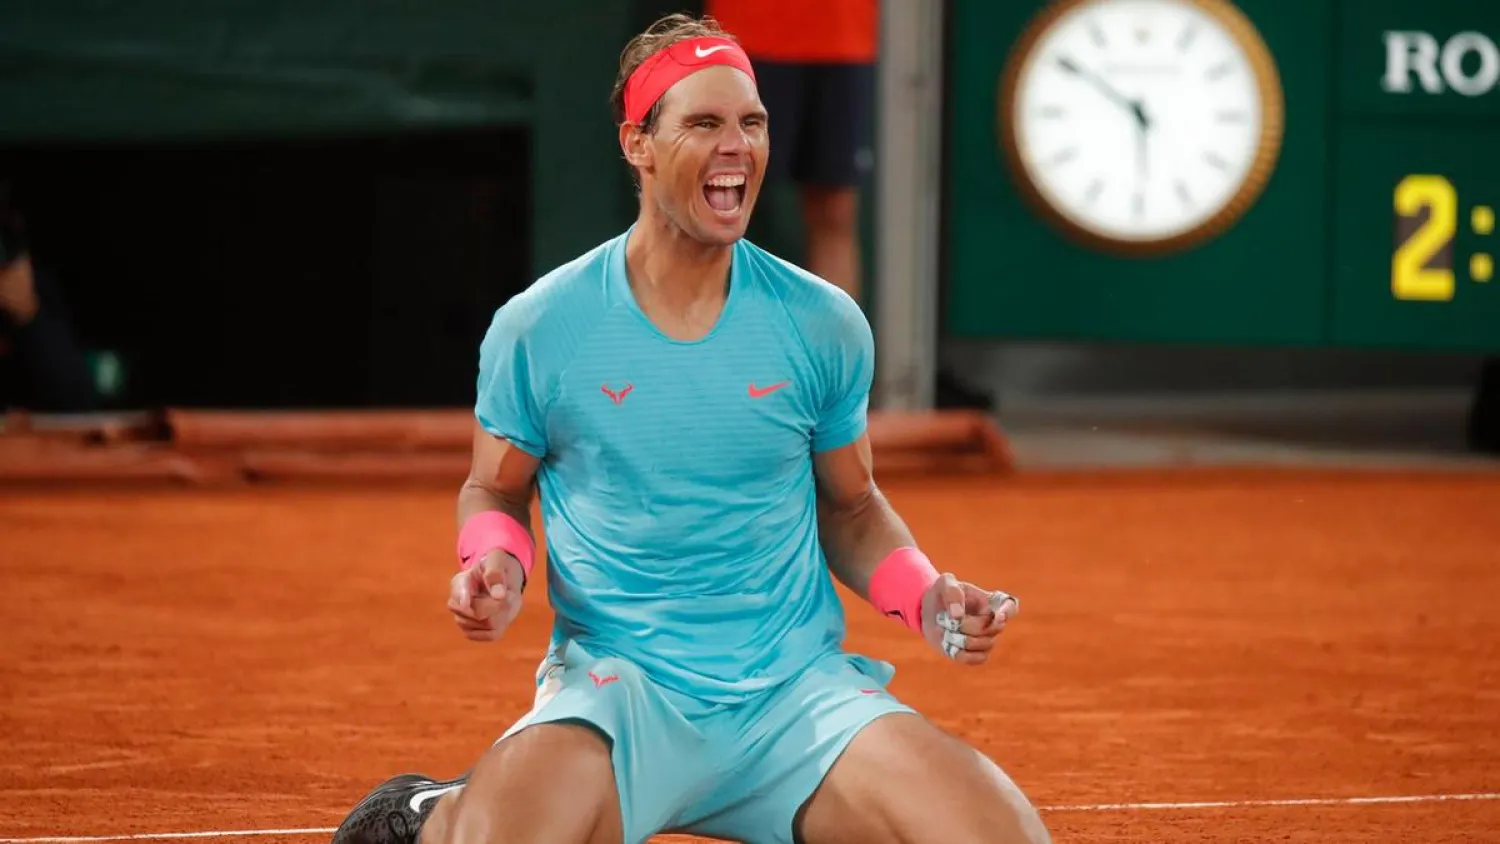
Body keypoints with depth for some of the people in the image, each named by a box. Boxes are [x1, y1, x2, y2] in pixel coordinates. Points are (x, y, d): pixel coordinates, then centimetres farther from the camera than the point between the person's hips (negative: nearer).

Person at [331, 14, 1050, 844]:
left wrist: (924, 597, -2)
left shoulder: (824, 324, 3)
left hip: (802, 688, 3)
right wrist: (496, 566, -9)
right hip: (617, 680, -3)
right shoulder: (537, 328, -2)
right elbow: (495, 490, 13)